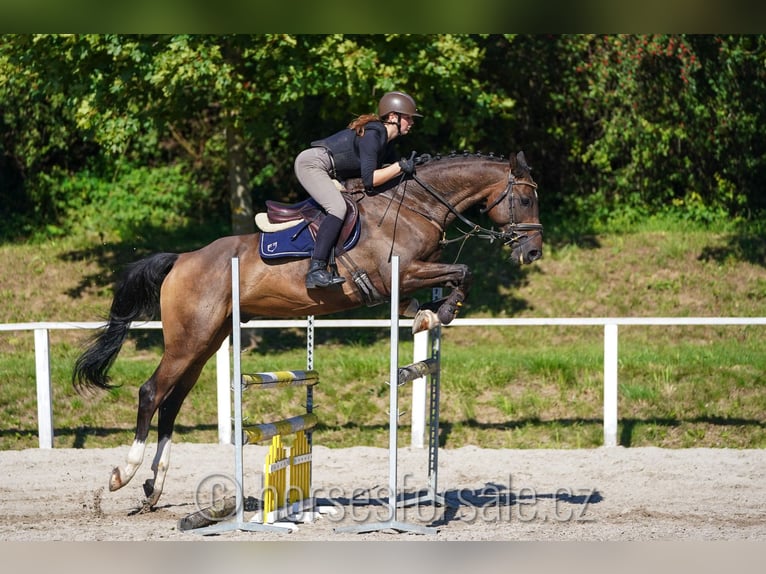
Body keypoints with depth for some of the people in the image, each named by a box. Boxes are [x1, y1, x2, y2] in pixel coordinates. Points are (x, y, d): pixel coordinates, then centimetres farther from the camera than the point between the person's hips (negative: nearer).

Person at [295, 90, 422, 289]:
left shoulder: (387, 143, 10)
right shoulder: (372, 135, -20)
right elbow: (369, 180, -24)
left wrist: (414, 165, 1)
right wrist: (400, 167, -21)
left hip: (328, 173, 11)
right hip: (311, 163, -11)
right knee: (338, 207, -26)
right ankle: (315, 271, -33)